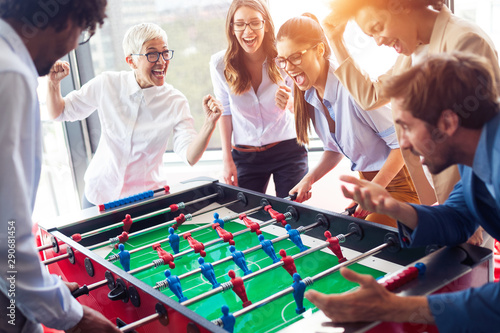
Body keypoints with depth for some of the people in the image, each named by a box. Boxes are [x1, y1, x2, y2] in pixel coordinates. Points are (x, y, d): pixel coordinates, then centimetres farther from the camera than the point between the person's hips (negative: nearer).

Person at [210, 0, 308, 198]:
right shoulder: (220, 63, -9)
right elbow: (225, 111, 2)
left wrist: (289, 103, -26)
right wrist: (227, 159, -1)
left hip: (288, 150, 0)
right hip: (246, 156, 1)